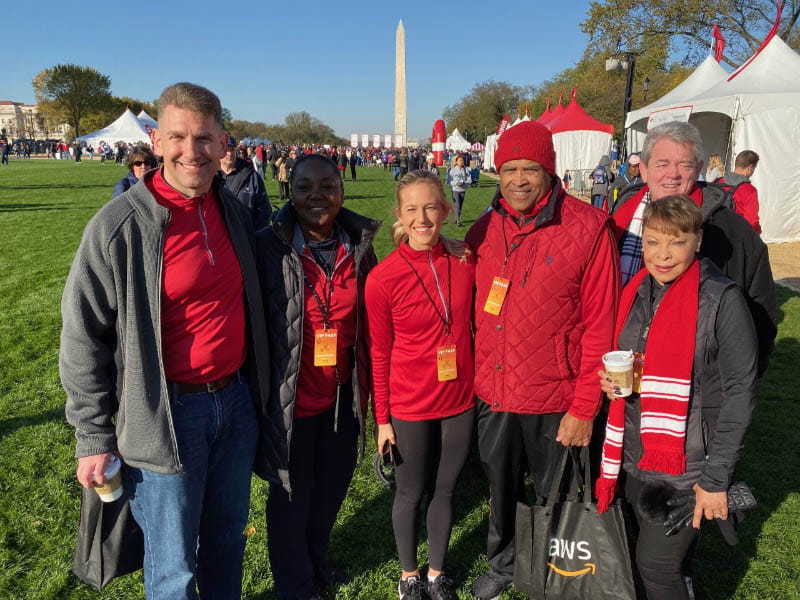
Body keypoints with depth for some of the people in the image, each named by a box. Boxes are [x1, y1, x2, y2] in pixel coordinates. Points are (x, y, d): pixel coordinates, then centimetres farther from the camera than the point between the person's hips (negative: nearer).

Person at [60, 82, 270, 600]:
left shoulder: (235, 212, 3)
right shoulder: (120, 225, -16)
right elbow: (84, 340, -10)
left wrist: (256, 386, 15)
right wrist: (94, 437, -8)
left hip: (236, 401, 5)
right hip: (167, 416, -5)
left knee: (228, 536, 23)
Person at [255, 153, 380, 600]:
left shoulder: (359, 245, -2)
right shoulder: (270, 248, -14)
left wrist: (367, 383, 10)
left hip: (342, 392, 5)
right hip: (292, 394, -4)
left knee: (335, 480, 21)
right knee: (292, 490, 13)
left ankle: (317, 558, 49)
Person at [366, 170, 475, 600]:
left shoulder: (465, 261, -8)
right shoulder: (383, 278, -16)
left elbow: (472, 325, 5)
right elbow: (379, 354, -8)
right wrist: (382, 419, -4)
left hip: (460, 401, 3)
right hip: (410, 406, -3)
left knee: (445, 490, 19)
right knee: (410, 494, 16)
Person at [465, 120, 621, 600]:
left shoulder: (588, 229, -13)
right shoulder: (484, 231, 1)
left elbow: (601, 325, -12)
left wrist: (585, 408, -13)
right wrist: (472, 380, 5)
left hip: (556, 400, -4)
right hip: (493, 395, 4)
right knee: (502, 490, 23)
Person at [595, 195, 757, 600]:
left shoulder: (721, 300, -14)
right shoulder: (636, 293, 3)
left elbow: (739, 392, -14)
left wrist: (716, 478, -14)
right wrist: (611, 380, -6)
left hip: (689, 464, -5)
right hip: (634, 458, 6)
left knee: (656, 563, 0)